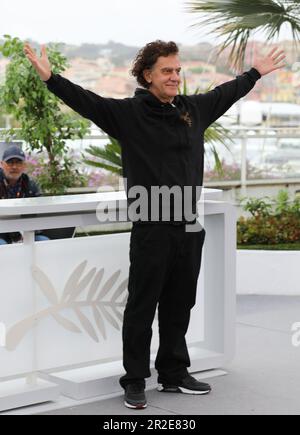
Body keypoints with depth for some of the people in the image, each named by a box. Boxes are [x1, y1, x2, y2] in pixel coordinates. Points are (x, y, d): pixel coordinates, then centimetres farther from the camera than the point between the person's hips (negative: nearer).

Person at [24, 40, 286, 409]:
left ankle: (174, 375, 28)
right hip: (151, 229, -5)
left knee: (179, 306, 15)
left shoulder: (194, 109, 10)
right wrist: (50, 78, -28)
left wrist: (255, 73, 39)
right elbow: (85, 101, -16)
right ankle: (135, 381, 14)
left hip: (189, 227, 6)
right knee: (142, 308, 3)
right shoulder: (127, 113, -6)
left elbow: (227, 93, 27)